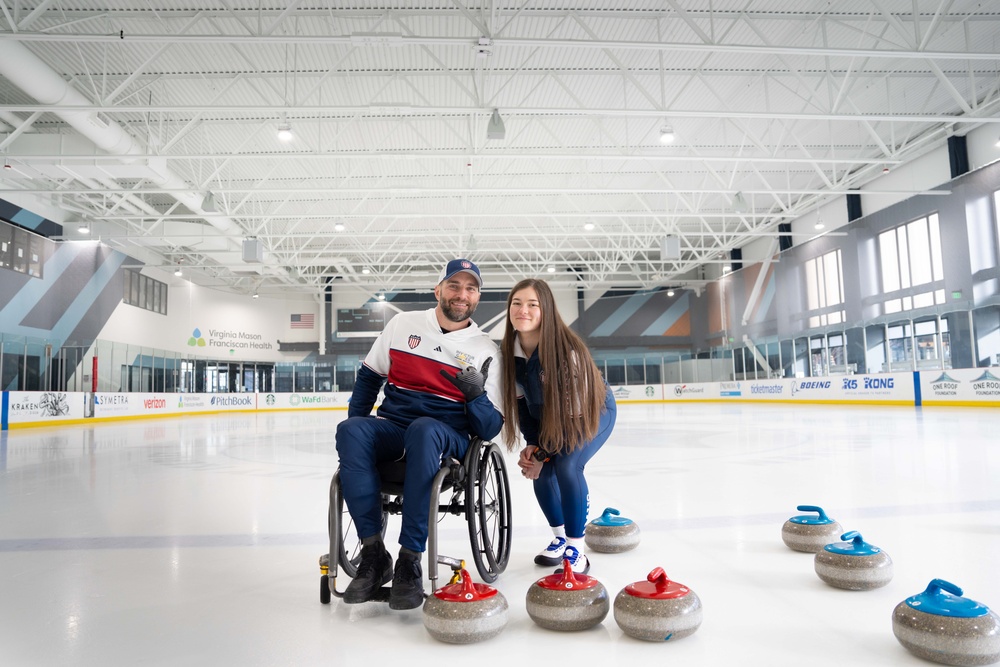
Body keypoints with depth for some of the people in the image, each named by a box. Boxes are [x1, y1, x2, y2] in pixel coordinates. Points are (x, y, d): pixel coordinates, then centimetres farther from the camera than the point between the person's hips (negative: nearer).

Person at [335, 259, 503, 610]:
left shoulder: (485, 350, 3)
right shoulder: (403, 324, 8)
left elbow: (490, 429, 0)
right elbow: (369, 376, 17)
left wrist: (477, 395, -20)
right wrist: (355, 421, 4)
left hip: (448, 439, -2)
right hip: (391, 429, 3)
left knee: (424, 430, -37)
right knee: (349, 431, -30)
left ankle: (409, 561, -31)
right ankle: (374, 555, -23)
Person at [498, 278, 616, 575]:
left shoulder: (568, 350, -35)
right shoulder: (508, 351, -17)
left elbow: (575, 411, -28)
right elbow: (520, 401, -4)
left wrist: (542, 454, -21)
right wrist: (531, 444, -14)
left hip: (593, 412, -5)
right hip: (549, 417, 6)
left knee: (567, 466, -25)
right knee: (540, 471, -6)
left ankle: (576, 549, -9)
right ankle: (560, 538, 20)